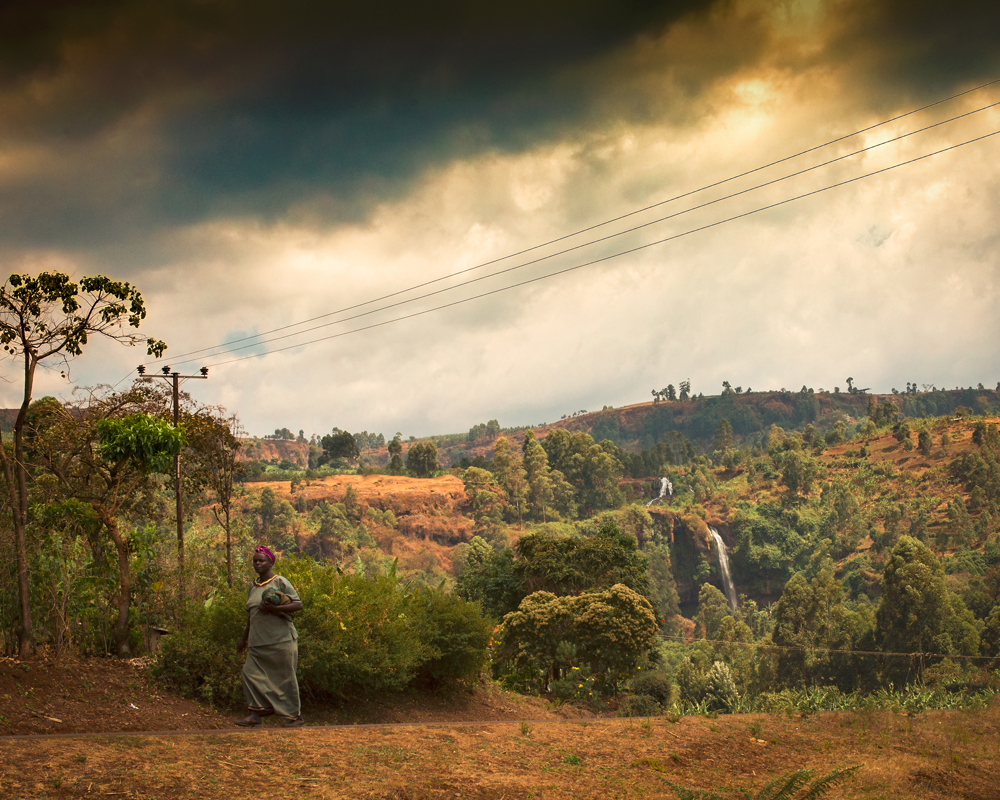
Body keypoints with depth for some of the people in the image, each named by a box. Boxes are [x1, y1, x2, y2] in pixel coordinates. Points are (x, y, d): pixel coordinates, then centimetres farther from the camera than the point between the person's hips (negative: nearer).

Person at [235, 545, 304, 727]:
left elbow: (298, 604, -9)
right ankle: (256, 713, 1)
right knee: (251, 673, -3)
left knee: (284, 676, -3)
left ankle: (294, 716, 5)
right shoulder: (253, 586, 17)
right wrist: (245, 638, 28)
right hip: (258, 640, 7)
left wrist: (275, 608, -19)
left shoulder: (280, 582, -3)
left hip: (280, 639, -7)